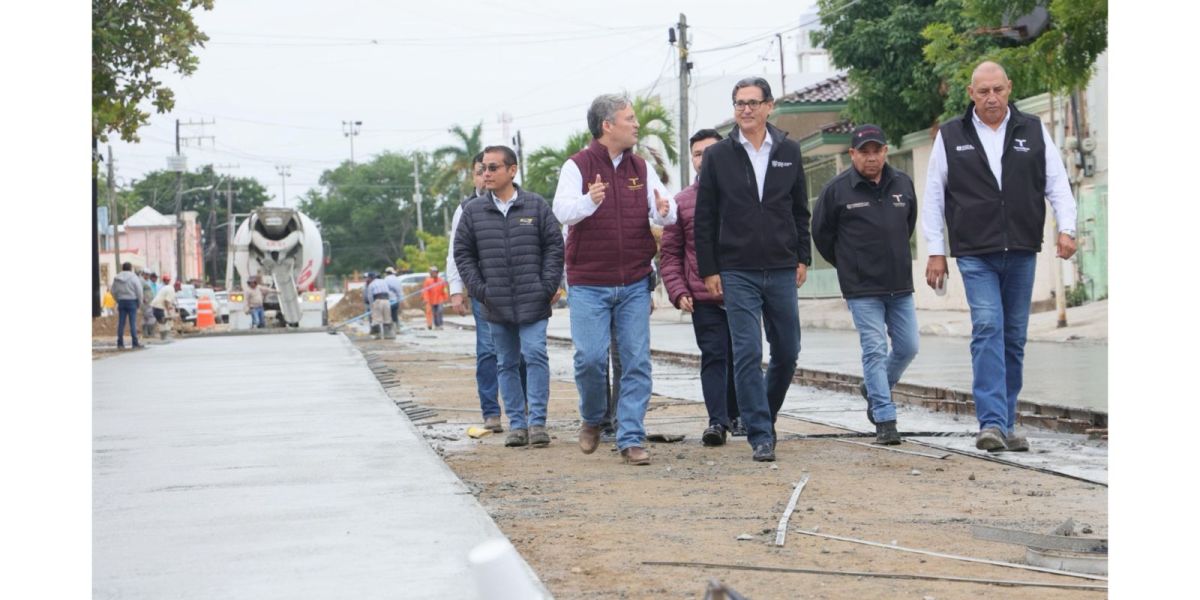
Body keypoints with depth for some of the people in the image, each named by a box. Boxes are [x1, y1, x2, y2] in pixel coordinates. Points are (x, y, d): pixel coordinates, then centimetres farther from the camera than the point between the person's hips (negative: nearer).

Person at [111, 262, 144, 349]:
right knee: (133, 322, -2)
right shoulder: (133, 278, -7)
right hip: (132, 301, -4)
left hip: (121, 302, 4)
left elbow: (113, 291, 10)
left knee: (121, 322, 5)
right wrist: (140, 302, 0)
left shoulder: (116, 278, 7)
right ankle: (135, 343, -3)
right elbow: (139, 291, -9)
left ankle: (120, 343, 5)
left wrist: (118, 300, 15)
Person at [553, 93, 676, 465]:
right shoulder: (577, 166, -3)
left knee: (637, 362, -2)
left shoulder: (640, 168, 10)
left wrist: (664, 211, -23)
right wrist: (589, 201, -39)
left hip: (634, 284, 4)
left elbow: (666, 213, 2)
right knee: (591, 357, -8)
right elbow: (563, 211, -18)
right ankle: (591, 420, 19)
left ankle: (630, 438, 3)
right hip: (588, 284, -4)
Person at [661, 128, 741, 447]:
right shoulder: (682, 202, 8)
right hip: (703, 298, -1)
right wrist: (678, 292, -2)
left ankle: (734, 413, 25)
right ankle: (717, 421, -9)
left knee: (739, 355, 10)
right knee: (714, 356, -7)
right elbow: (670, 253, 9)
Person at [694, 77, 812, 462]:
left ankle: (765, 414, 30)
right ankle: (760, 435, -4)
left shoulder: (789, 152, 7)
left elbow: (801, 210, 14)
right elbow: (704, 218, 2)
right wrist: (709, 270, -3)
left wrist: (802, 258, 7)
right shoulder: (718, 156, 1)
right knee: (748, 355, -7)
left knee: (787, 353, 8)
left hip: (782, 271, 3)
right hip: (737, 272, -2)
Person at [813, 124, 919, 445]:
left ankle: (873, 389, 33)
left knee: (907, 347, 7)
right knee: (875, 350, -8)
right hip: (862, 289, -5)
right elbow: (821, 233, 4)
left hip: (900, 286, 5)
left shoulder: (903, 183, 6)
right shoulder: (837, 189, -7)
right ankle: (885, 419, -5)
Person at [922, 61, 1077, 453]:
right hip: (975, 255, -2)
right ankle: (992, 424, -22)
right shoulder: (951, 136, 5)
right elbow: (934, 197, 7)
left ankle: (1005, 424, 16)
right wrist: (935, 252, 2)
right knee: (988, 329, -16)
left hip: (1022, 253, 3)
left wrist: (1066, 228, -8)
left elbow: (1057, 183, 8)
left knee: (1014, 339, 7)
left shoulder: (1033, 131, 10)